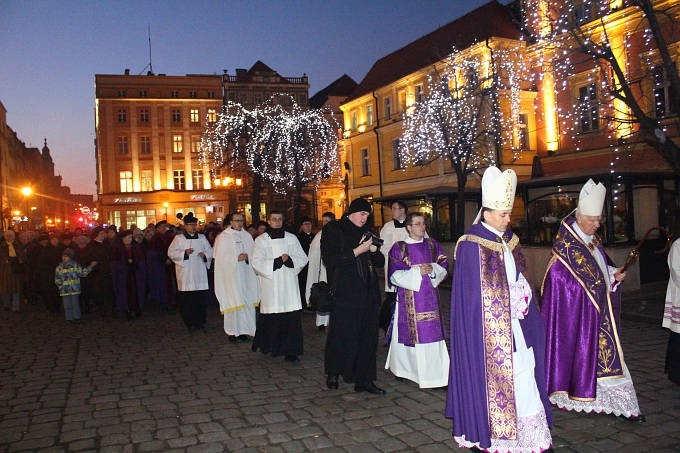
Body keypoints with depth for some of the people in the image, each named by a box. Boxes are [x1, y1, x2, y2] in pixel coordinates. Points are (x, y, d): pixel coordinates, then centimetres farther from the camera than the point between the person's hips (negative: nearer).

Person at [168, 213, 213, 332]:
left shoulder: (202, 238, 14)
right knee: (187, 300, -4)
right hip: (185, 274, -3)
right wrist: (184, 253, -16)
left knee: (201, 298, 3)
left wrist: (205, 255, -7)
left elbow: (210, 251, 14)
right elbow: (171, 252, -3)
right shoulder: (178, 238, 4)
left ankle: (200, 321, 13)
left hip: (200, 273, 3)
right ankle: (189, 322, 5)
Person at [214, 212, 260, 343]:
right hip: (230, 275, -4)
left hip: (246, 274, 4)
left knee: (247, 301, 2)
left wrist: (247, 256, -10)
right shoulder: (223, 237, 0)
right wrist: (236, 258, -16)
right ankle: (232, 331, 3)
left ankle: (244, 330, 10)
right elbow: (220, 257, -6)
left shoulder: (247, 236, 13)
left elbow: (254, 253, 11)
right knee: (233, 302, -5)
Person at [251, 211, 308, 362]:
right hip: (270, 285, -1)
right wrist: (278, 261, -10)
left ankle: (290, 351, -1)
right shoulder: (261, 240, 6)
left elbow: (303, 258, 8)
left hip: (289, 284, 2)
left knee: (291, 318, -6)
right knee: (271, 318, -1)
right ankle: (270, 346, 17)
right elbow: (256, 263, -5)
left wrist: (289, 259, -11)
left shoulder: (291, 238, 12)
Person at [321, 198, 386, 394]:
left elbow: (380, 261, 18)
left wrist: (373, 249, -4)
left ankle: (364, 379, 12)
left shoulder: (365, 232, 18)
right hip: (345, 292, -6)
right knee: (342, 335, 1)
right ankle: (333, 373, 22)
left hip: (367, 293, 6)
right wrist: (357, 251, -14)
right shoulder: (333, 230, 0)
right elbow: (330, 260, -11)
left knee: (368, 336, 4)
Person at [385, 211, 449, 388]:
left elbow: (444, 266, 8)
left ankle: (435, 372, 6)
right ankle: (403, 367, 19)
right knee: (409, 332, 2)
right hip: (408, 298, -3)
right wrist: (417, 271, -15)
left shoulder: (432, 245, 10)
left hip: (430, 296, 3)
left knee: (432, 332, 0)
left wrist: (432, 268, -12)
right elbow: (395, 275, -7)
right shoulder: (399, 248, 0)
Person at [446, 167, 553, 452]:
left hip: (513, 323, 7)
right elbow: (471, 292, -13)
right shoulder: (471, 244, -12)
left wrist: (523, 293, 0)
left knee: (523, 371, 8)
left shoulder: (508, 239, 11)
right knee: (489, 374, -2)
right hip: (487, 324, -7)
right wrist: (510, 299, -13)